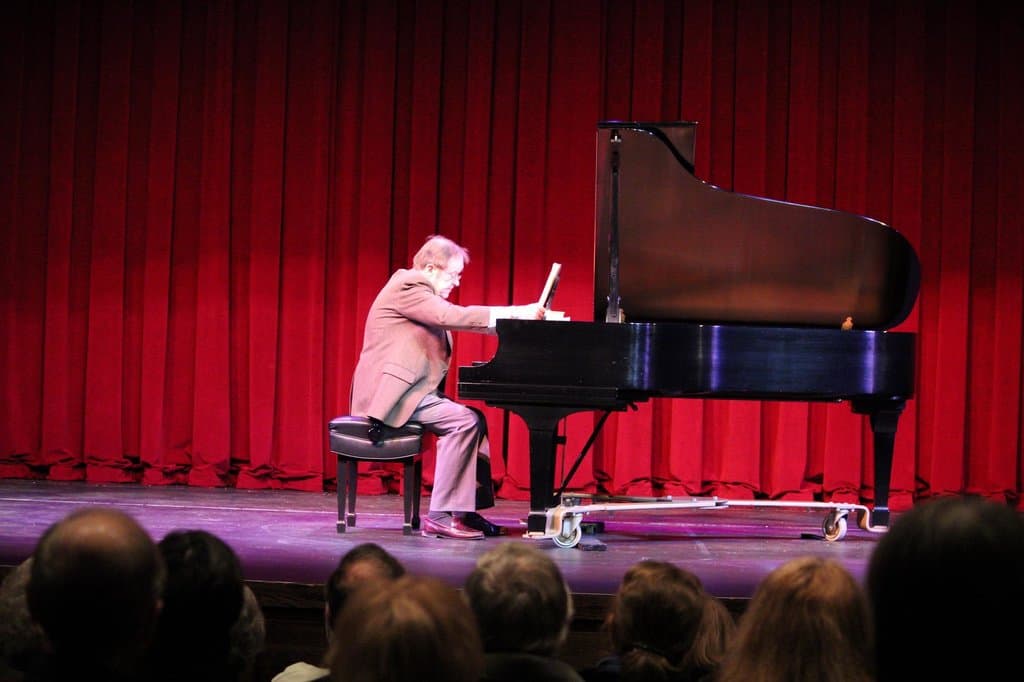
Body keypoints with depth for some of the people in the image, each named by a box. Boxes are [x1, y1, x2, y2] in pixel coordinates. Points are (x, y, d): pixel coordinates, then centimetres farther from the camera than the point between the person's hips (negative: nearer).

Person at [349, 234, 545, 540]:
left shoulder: (422, 291, 21)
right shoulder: (407, 286, -12)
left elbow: (459, 318, 15)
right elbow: (451, 317, -25)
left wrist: (517, 317, 1)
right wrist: (515, 313, -26)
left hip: (413, 390, 11)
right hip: (396, 392, -11)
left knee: (474, 420, 7)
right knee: (464, 421, -22)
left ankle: (468, 510, 4)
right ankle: (440, 516, -21)